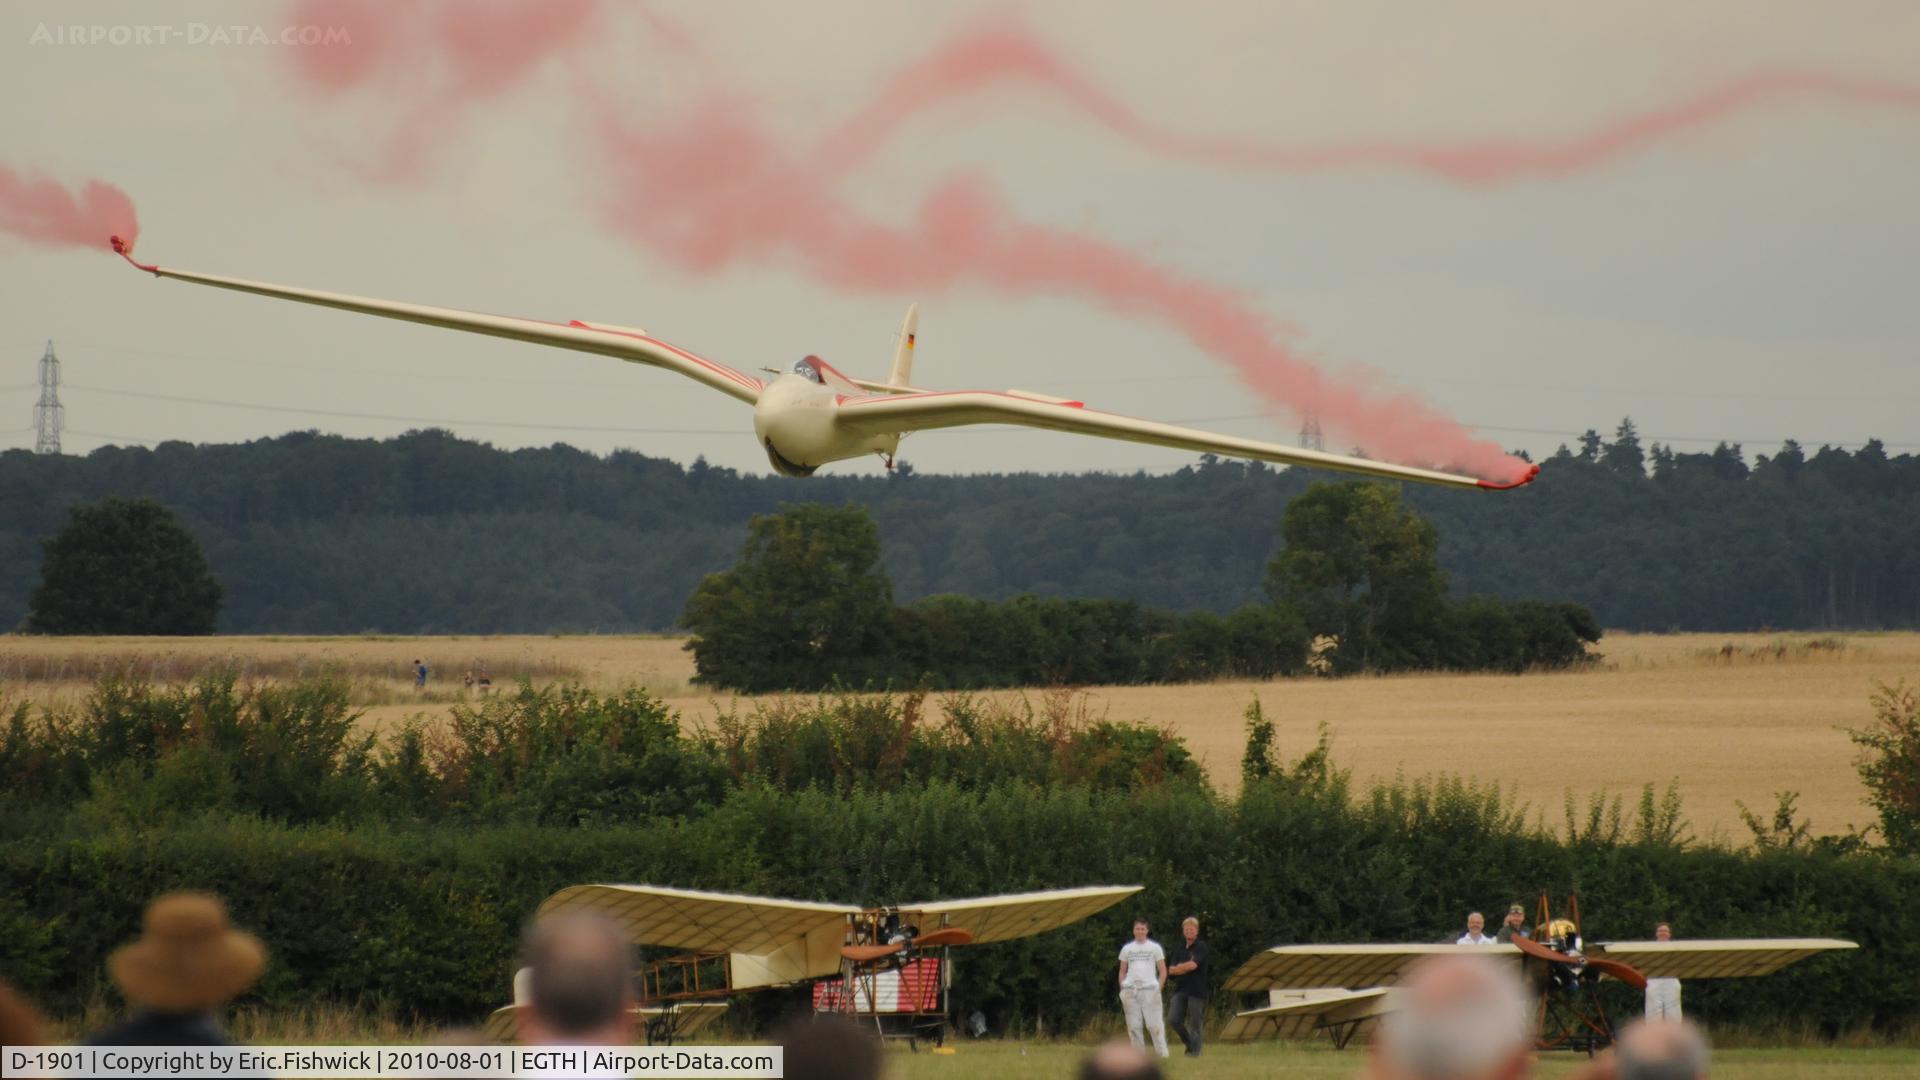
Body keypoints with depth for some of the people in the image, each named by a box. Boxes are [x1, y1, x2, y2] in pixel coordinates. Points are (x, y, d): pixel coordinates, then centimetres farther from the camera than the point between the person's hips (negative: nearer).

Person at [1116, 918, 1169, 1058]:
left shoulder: (1154, 947, 8)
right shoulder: (1127, 949, 15)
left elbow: (1163, 971, 8)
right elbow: (1122, 971, 19)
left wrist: (1158, 988, -4)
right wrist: (1122, 990, 6)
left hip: (1149, 989, -3)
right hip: (1130, 991, 3)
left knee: (1154, 1024, -10)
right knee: (1133, 1025, 2)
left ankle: (1162, 1053, -8)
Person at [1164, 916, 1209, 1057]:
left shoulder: (1201, 947, -1)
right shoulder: (1179, 948, 15)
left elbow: (1193, 965, -14)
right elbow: (1171, 970, 8)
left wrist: (1178, 968, 0)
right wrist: (1186, 967, -7)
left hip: (1196, 991, -5)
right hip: (1180, 989, 5)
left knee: (1195, 1024, -4)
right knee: (1173, 1020, -5)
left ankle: (1194, 1050, 3)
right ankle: (1188, 1042, 17)